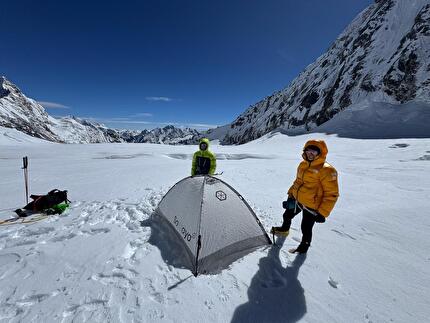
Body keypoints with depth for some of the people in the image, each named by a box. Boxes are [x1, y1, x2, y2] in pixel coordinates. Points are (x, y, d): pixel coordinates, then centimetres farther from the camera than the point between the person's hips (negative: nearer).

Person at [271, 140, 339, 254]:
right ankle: (284, 229, 55)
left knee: (306, 228, 7)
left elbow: (332, 194, -17)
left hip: (311, 206, -7)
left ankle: (304, 245, 38)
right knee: (287, 216, 25)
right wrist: (291, 195, 14)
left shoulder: (326, 171, -21)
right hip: (296, 200, 7)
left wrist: (323, 213, -16)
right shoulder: (303, 165, 1)